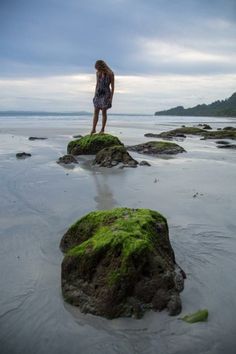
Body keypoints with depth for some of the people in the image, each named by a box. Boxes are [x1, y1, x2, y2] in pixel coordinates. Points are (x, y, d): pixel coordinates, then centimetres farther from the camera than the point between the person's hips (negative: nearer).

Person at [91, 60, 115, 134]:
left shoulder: (110, 74, -11)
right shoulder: (98, 73, 4)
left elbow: (112, 87, -8)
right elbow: (97, 84, 13)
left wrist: (111, 98, -12)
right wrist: (95, 95, 13)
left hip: (106, 94, -5)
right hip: (98, 93, 5)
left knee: (104, 112, -2)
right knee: (96, 112, 0)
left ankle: (102, 129, 6)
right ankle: (93, 129, 2)